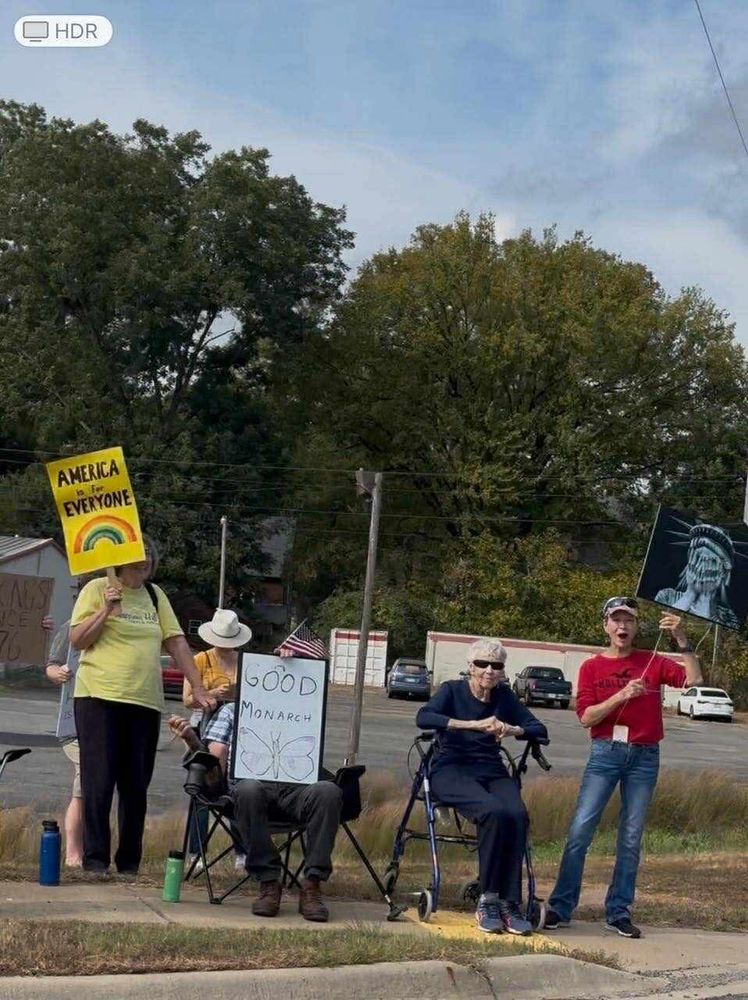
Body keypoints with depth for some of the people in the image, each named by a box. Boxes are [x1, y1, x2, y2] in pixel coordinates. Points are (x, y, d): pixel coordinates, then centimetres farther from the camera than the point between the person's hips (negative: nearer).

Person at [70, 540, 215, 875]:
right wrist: (106, 609, -14)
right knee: (99, 782, -5)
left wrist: (198, 687, 7)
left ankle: (129, 862, 14)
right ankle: (94, 858, 1)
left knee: (136, 786, 6)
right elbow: (77, 640, -3)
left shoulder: (155, 595, 15)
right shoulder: (98, 589, 1)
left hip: (145, 702, 5)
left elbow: (176, 642, 13)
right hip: (100, 697, -5)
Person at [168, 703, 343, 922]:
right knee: (249, 789, -39)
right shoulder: (231, 711, 26)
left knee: (328, 791, -32)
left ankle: (312, 886, -30)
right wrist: (191, 738, -5)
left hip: (294, 787, 2)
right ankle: (269, 884, -29)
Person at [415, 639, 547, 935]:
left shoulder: (504, 696, 13)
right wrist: (474, 724, -27)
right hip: (452, 770, -4)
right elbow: (423, 717, -18)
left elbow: (539, 730, 7)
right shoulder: (452, 690, 2)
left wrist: (513, 729, -15)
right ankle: (488, 899, -24)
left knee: (517, 815, -30)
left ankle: (510, 902, -24)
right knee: (494, 812, -34)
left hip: (492, 771, 4)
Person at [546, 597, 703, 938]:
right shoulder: (592, 667, 3)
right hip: (605, 753, -1)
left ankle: (619, 911, 12)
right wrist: (621, 696, -18)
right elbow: (586, 716, -6)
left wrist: (681, 640, -16)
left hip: (644, 757, 1)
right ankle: (560, 907, 1)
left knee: (631, 837, 4)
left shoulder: (653, 663, 5)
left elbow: (693, 680, -9)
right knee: (580, 830, -6)